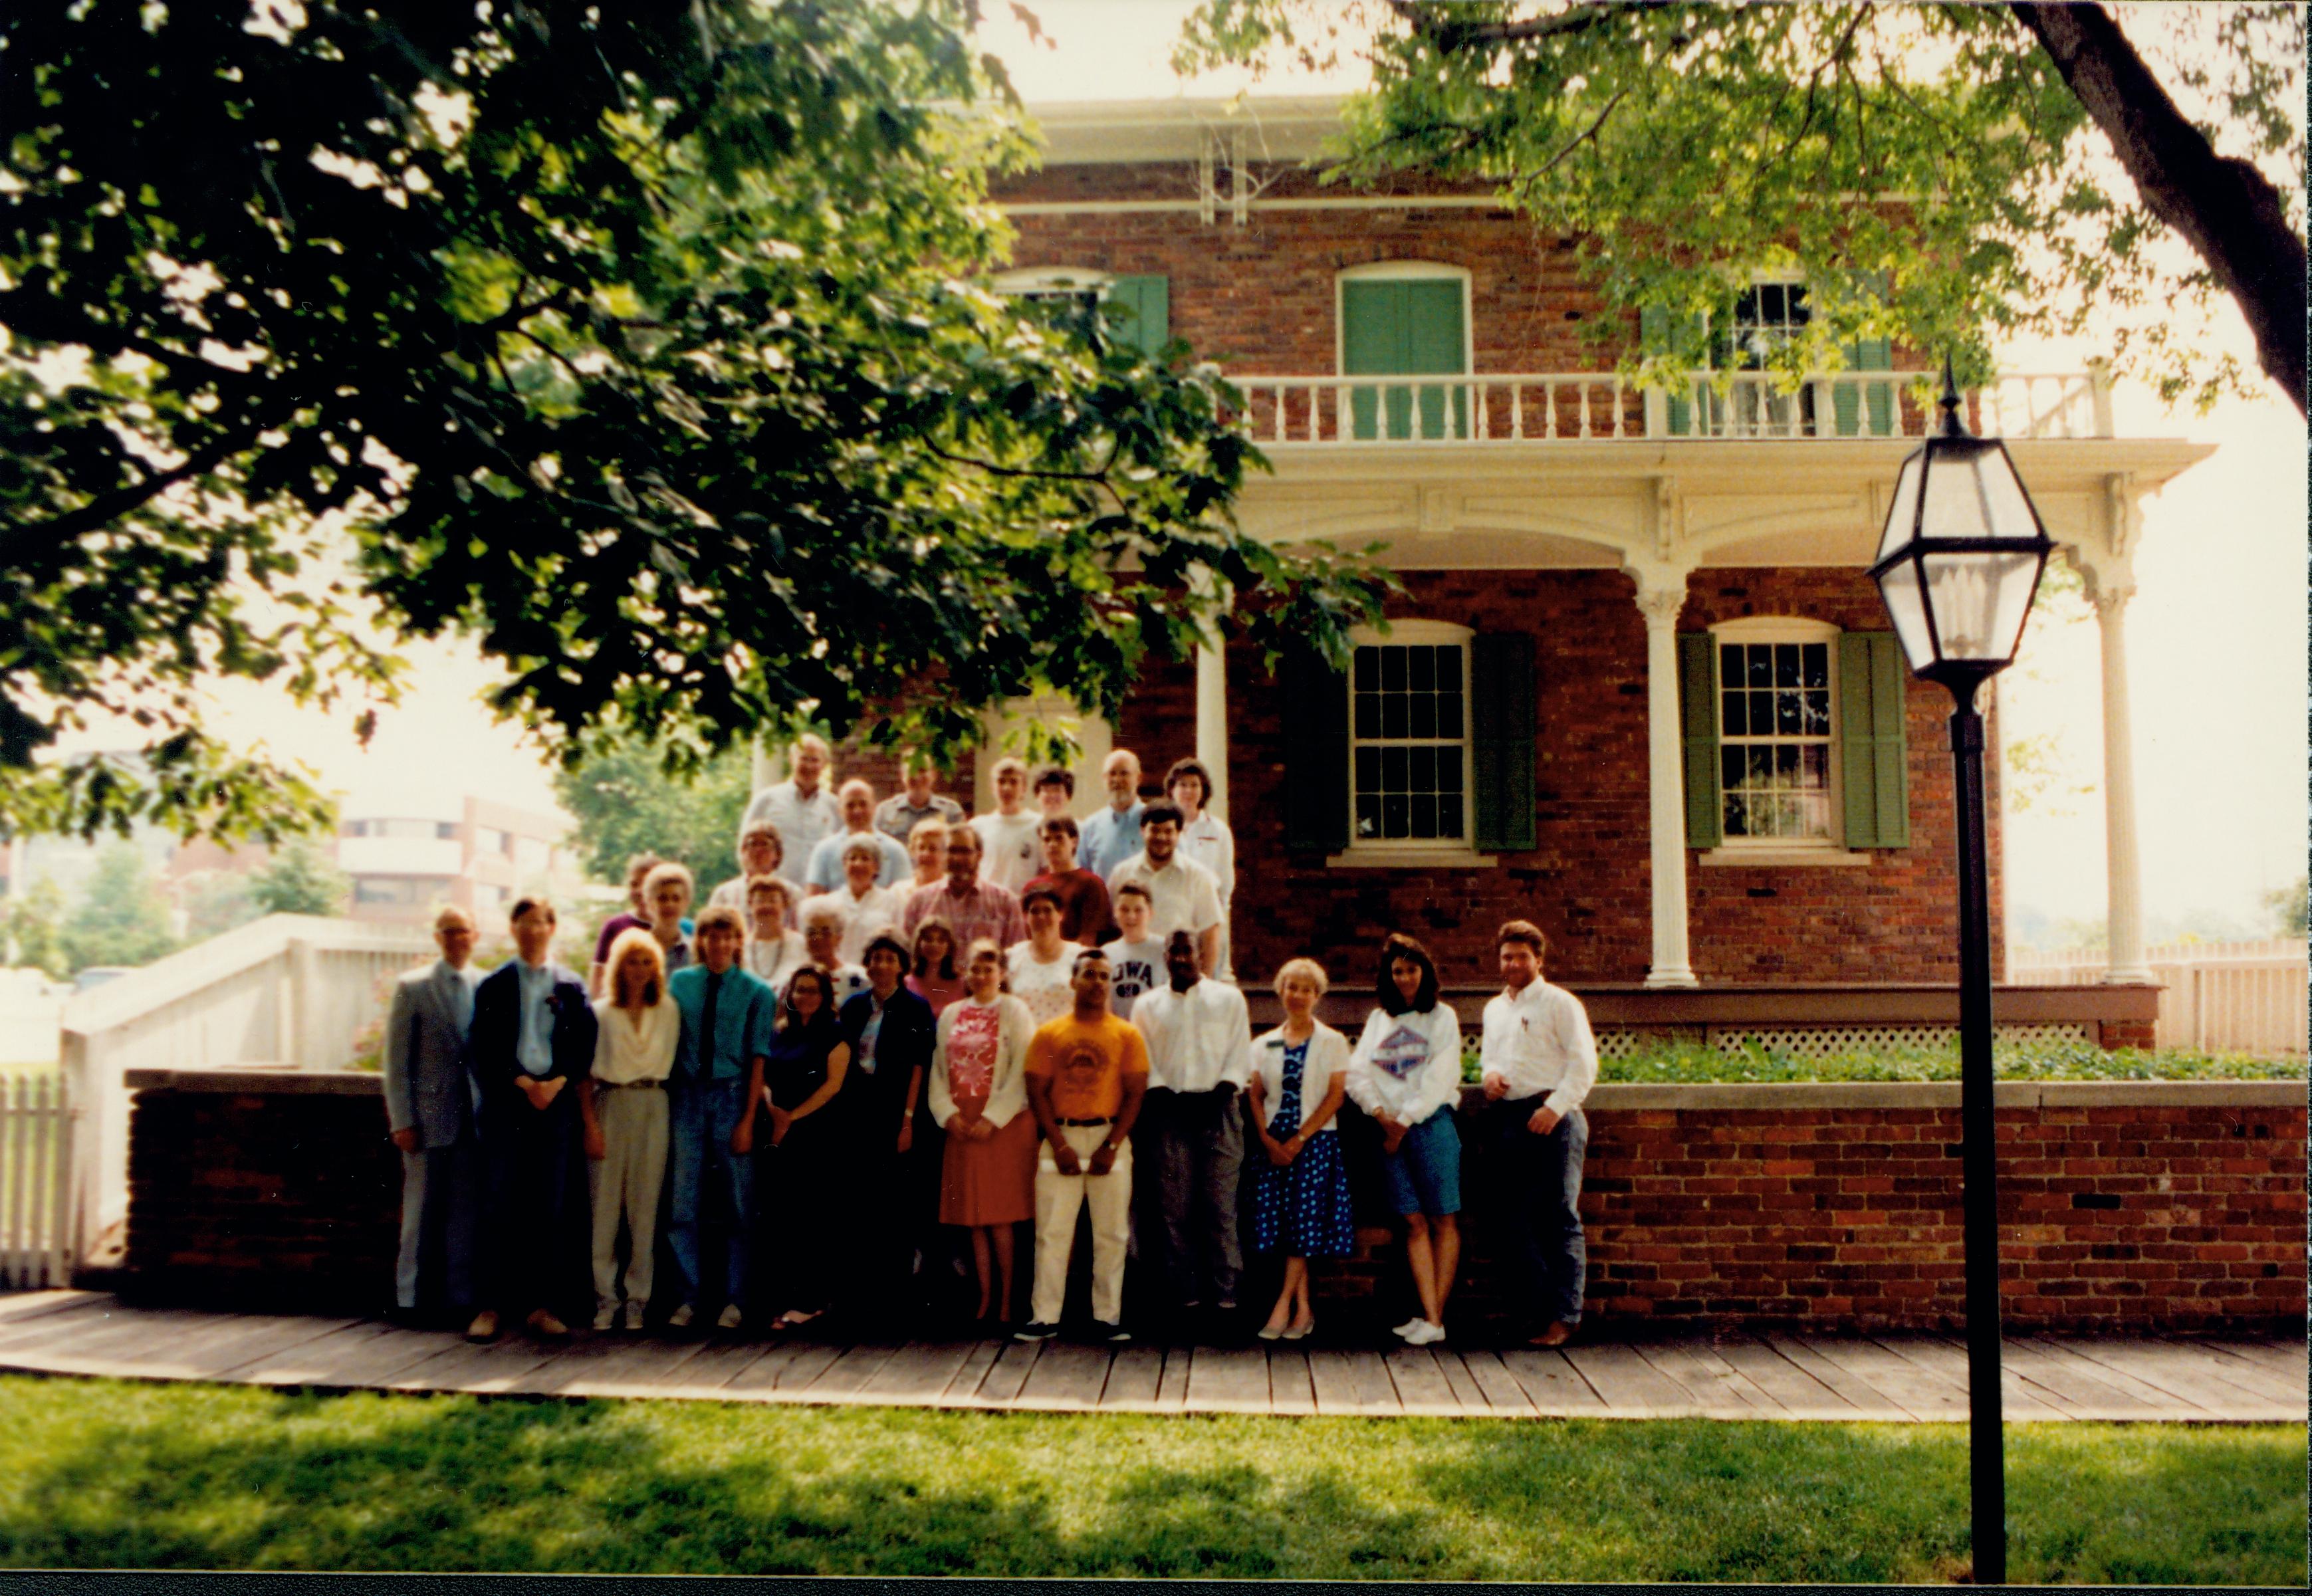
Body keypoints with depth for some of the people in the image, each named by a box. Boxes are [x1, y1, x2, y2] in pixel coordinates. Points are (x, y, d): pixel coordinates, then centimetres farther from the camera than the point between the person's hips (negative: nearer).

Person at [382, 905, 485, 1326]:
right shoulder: (412, 987, 1)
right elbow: (396, 1059, 0)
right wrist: (402, 1120, -6)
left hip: (476, 1118, 2)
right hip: (428, 1116, -2)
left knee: (466, 1213, 7)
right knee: (421, 1212, 4)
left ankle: (460, 1298, 15)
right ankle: (409, 1298, 15)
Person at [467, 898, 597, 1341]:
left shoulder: (571, 987, 9)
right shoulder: (493, 985, 7)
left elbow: (584, 1047, 5)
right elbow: (485, 1048, 0)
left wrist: (556, 1083, -10)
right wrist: (522, 1083, -11)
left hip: (556, 1101, 1)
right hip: (506, 1102, -1)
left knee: (551, 1207, 2)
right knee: (503, 1205, -2)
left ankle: (542, 1305, 8)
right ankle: (492, 1304, 3)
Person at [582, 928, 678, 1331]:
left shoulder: (669, 1011, 8)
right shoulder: (601, 1012, 4)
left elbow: (673, 1062, 6)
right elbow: (586, 1074, 2)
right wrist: (590, 1126, -6)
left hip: (653, 1108, 1)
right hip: (610, 1105, -1)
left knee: (645, 1206, 3)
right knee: (605, 1204, 1)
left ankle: (637, 1298, 10)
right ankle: (605, 1298, 8)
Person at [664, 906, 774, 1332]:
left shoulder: (756, 992, -1)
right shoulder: (679, 982, 5)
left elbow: (758, 1057, -3)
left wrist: (748, 1119, -8)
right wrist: (665, 1102, -4)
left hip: (731, 1095, -1)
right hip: (686, 1093, 2)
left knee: (737, 1203, 4)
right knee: (682, 1201, 3)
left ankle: (733, 1300, 13)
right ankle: (689, 1296, 14)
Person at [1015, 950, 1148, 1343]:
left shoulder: (1127, 1035, 5)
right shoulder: (1048, 1034, 7)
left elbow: (1135, 1094, 0)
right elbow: (1037, 1092, 2)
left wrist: (1111, 1145, -9)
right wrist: (1060, 1145, -8)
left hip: (1110, 1138, 0)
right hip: (1061, 1137, 0)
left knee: (1111, 1232, 2)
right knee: (1052, 1230, -1)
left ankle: (1109, 1316, 10)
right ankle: (1045, 1317, 4)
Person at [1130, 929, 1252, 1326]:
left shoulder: (1228, 998, 12)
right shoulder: (1148, 1004, 16)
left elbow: (1240, 1055, 6)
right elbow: (1144, 1062, 10)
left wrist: (1219, 1096, -7)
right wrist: (1163, 1097, -5)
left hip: (1217, 1108, -1)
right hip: (1171, 1110, 1)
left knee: (1220, 1205, -5)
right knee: (1176, 1207, -2)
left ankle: (1225, 1293, -3)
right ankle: (1185, 1293, 2)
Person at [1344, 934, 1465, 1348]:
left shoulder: (1442, 1016, 5)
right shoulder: (1378, 1019, 16)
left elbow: (1440, 1077, -5)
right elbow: (1358, 1074, 9)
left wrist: (1405, 1121, -9)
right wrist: (1382, 1114, -6)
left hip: (1430, 1124, -3)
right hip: (1390, 1129, 4)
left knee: (1443, 1220, -3)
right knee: (1414, 1222, -1)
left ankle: (1435, 1318, -3)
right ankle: (1430, 1318, -3)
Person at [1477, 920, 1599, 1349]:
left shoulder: (1560, 1003, -1)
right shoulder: (1494, 1009, 19)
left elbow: (1583, 1062, -7)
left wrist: (1555, 1107, -16)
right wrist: (1489, 1073, 6)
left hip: (1551, 1117, -6)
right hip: (1507, 1118, 6)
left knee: (1560, 1217, -6)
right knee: (1520, 1218, 6)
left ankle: (1564, 1316, -3)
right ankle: (1536, 1310, 13)